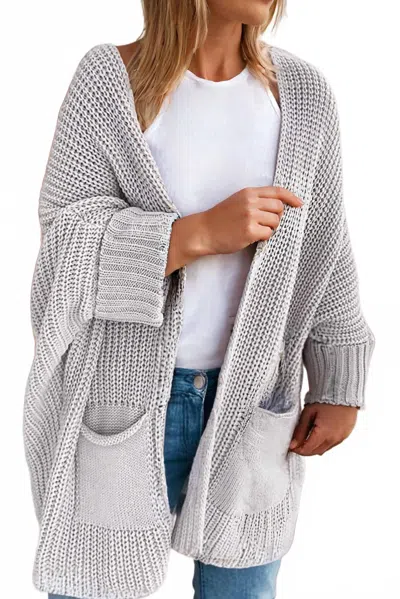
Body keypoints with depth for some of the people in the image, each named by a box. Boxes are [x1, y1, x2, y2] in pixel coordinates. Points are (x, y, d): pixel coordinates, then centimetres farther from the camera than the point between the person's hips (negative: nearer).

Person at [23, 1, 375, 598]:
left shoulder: (303, 93, 0)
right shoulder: (109, 79, -7)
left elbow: (324, 253, 5)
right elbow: (66, 240, -11)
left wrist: (339, 387, 5)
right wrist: (200, 232, -23)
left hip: (252, 401, 3)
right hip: (125, 400, -2)